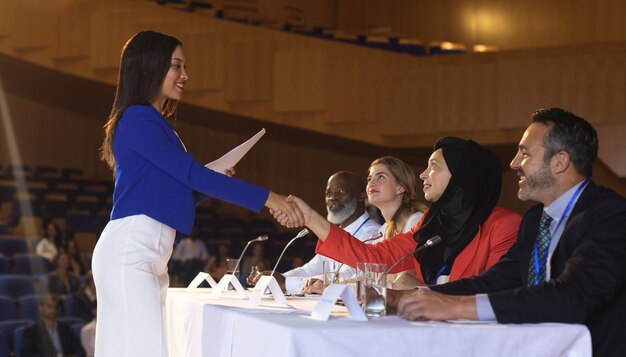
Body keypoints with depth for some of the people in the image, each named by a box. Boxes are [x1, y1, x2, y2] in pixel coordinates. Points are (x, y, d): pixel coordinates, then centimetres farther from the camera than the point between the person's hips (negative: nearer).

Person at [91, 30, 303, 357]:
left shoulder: (155, 123, 22)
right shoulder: (138, 118, -8)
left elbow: (177, 192, 24)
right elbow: (191, 172, -15)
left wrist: (213, 182, 8)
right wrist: (265, 198, -16)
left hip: (149, 253, 9)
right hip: (130, 250, -9)